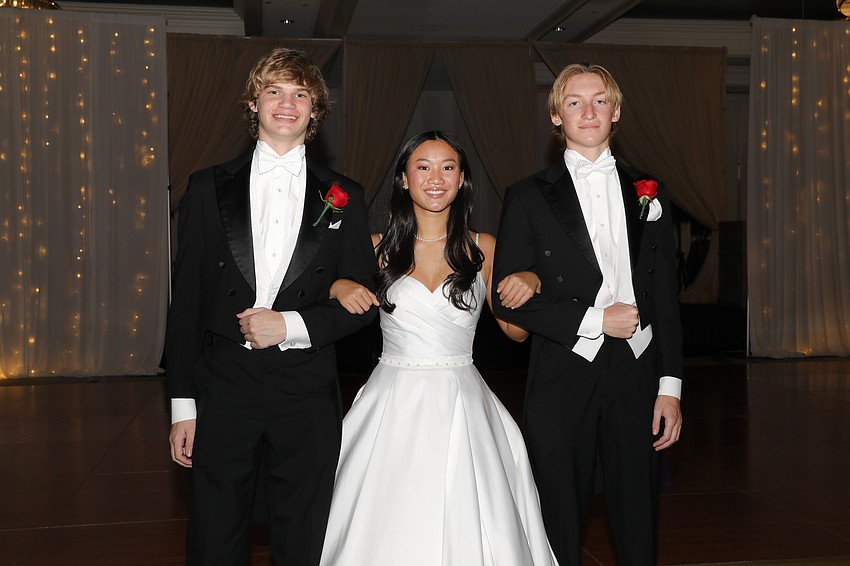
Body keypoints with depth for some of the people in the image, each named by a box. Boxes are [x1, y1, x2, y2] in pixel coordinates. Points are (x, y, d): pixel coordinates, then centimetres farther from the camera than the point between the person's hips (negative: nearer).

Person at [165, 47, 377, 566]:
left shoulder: (344, 197, 5)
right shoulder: (210, 188, 5)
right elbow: (186, 302, 4)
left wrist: (291, 324, -12)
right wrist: (182, 405, 1)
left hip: (308, 392, 0)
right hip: (222, 388, 0)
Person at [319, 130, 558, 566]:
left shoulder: (483, 249, 6)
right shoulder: (378, 248, 4)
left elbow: (516, 330, 9)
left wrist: (530, 284, -10)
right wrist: (339, 287, -10)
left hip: (462, 407, 0)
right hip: (394, 410, 0)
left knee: (466, 528, 0)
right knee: (390, 529, 3)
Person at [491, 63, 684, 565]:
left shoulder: (648, 193, 10)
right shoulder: (529, 198, 2)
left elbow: (666, 297, 9)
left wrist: (670, 387, 3)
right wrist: (592, 319, -11)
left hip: (636, 376, 2)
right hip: (562, 380, -2)